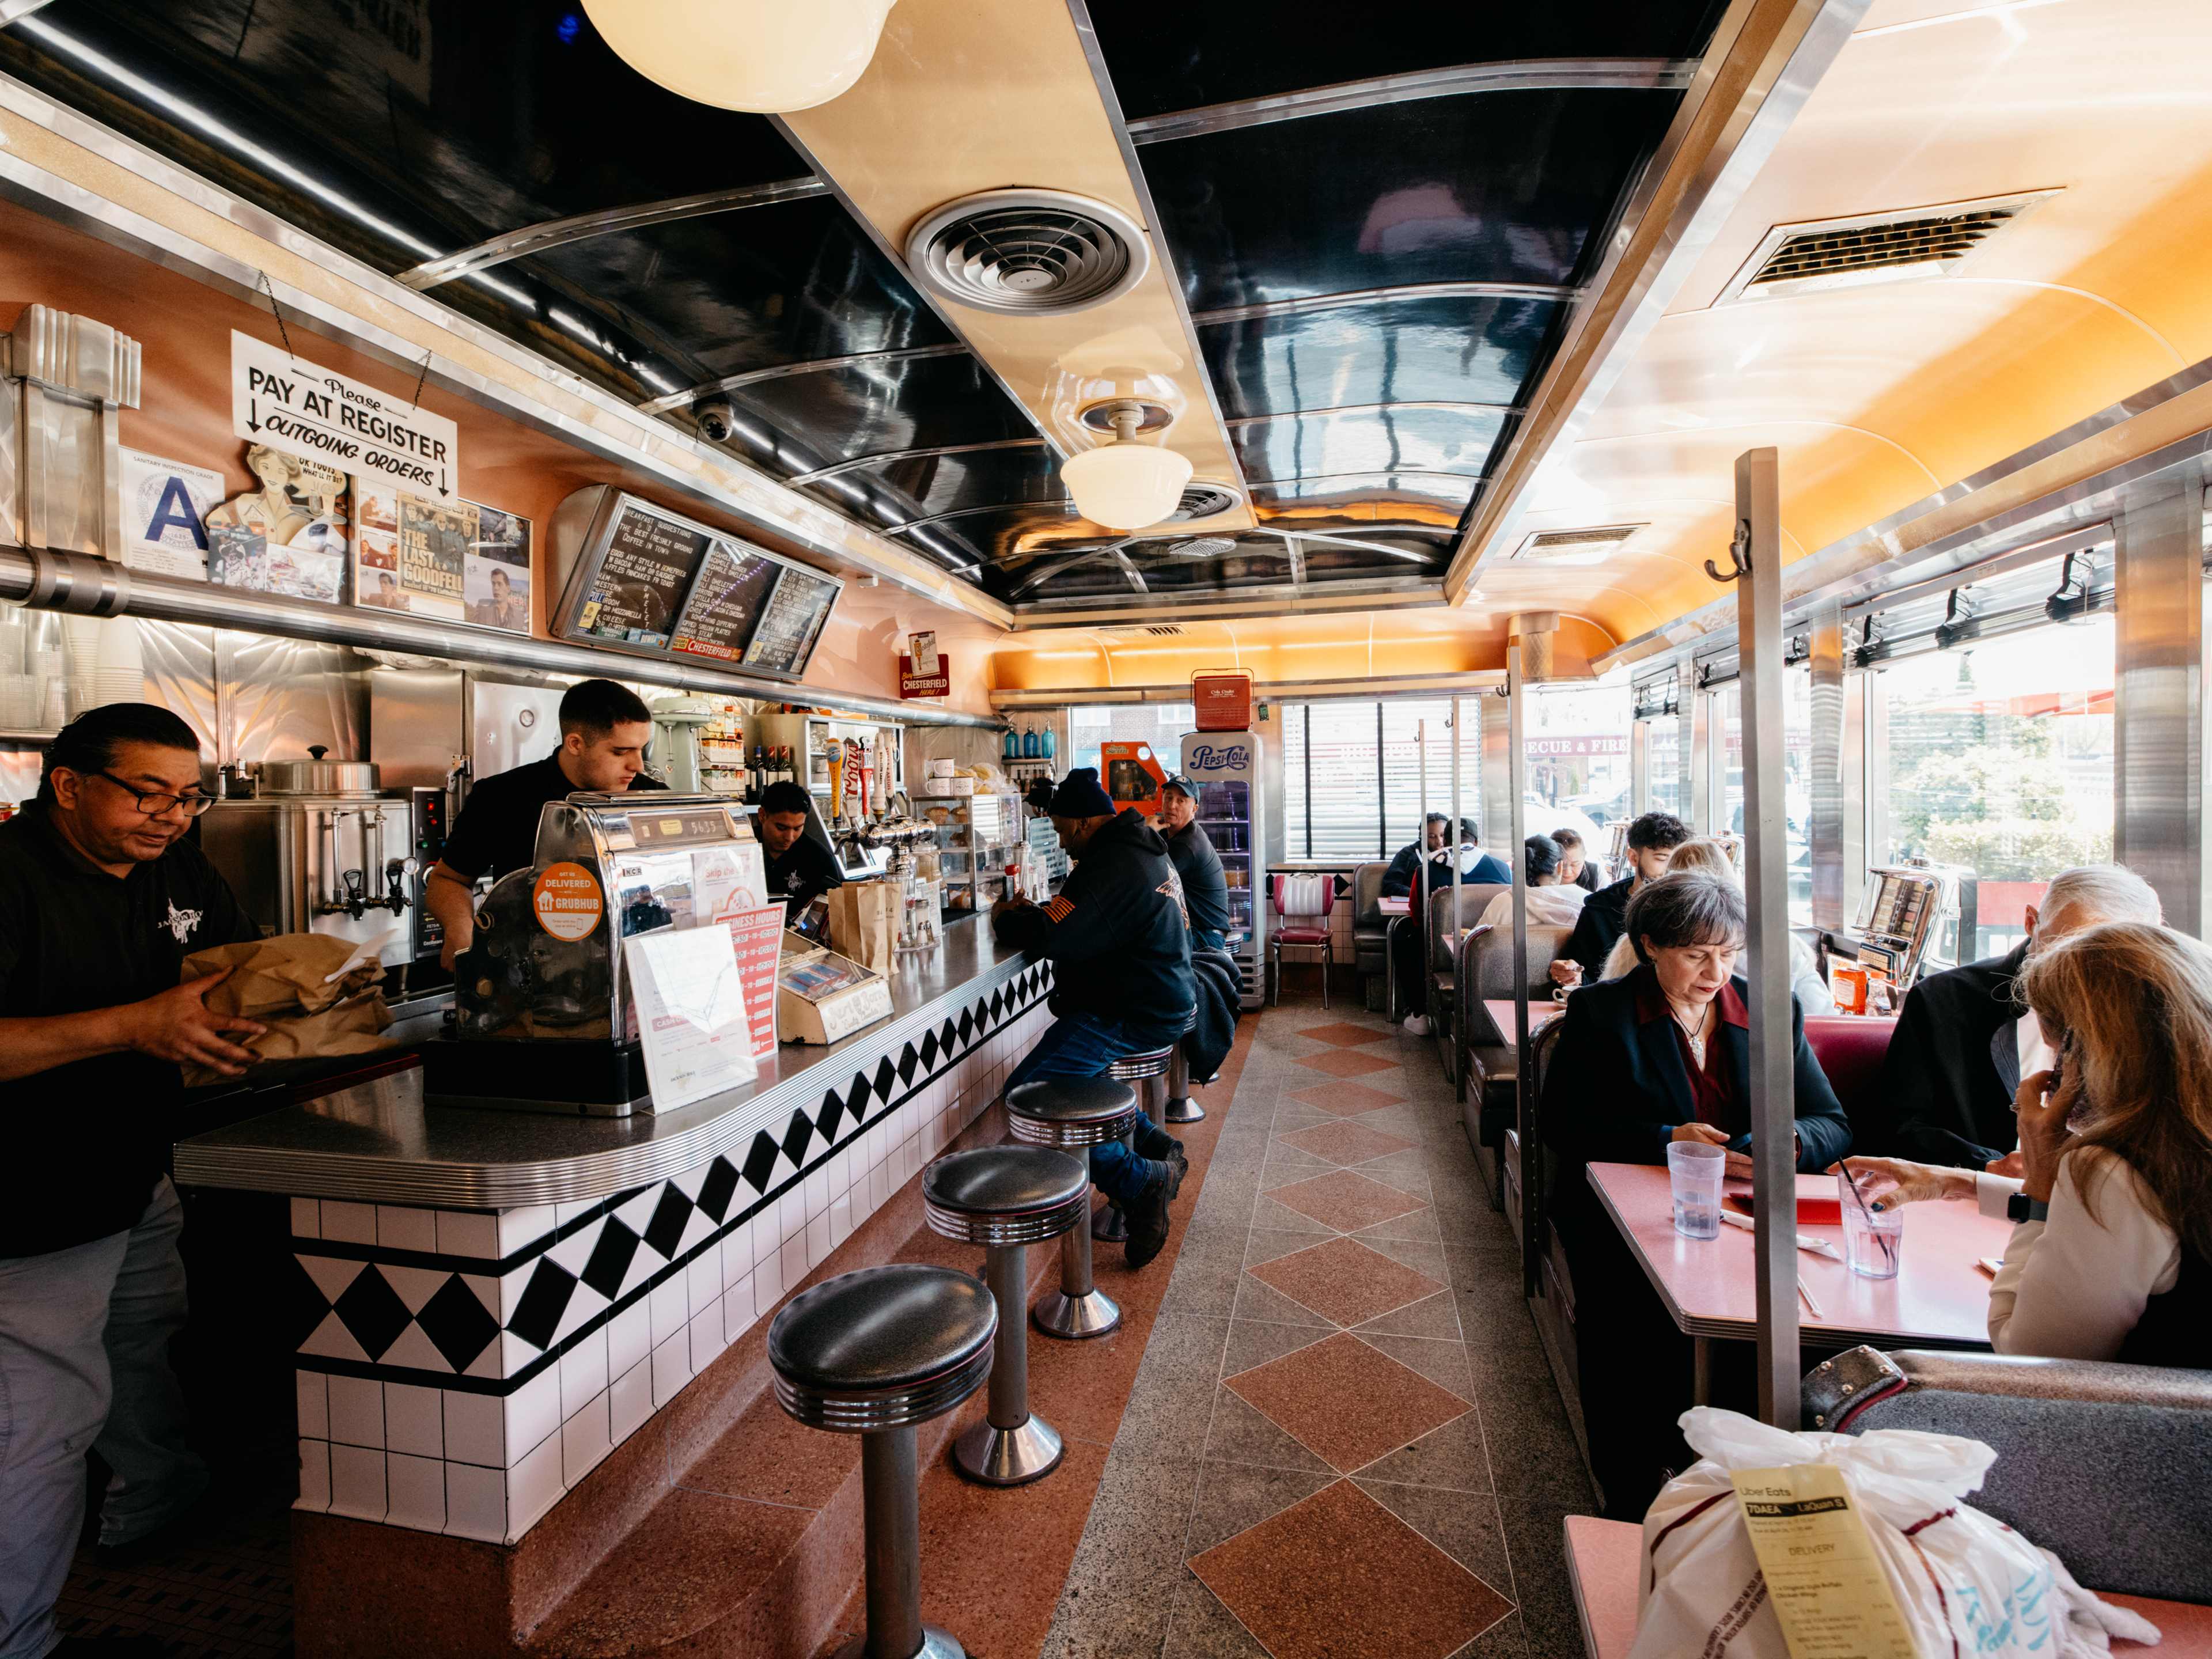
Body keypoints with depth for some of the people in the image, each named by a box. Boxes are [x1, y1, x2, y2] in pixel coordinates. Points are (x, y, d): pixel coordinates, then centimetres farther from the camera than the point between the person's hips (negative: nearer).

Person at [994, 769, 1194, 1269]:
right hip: (1162, 1000, 11)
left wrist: (1006, 919, -6)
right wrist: (1032, 912, 9)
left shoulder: (1111, 864, -20)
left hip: (1134, 1016, -11)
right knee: (1066, 1072, 23)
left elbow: (1055, 938, -25)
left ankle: (1138, 1182, -13)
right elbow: (1084, 921, 22)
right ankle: (1157, 1147, 21)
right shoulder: (1142, 848, 15)